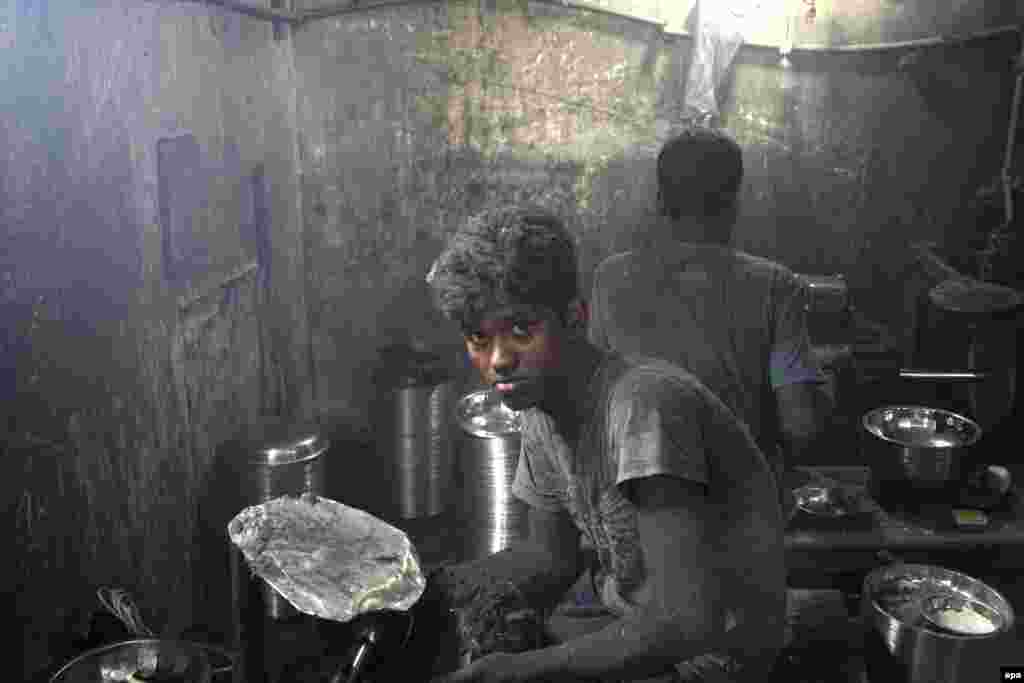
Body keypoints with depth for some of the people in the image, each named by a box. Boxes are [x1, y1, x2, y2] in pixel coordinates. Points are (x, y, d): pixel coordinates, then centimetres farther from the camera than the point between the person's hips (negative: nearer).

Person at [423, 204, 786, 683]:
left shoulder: (643, 401, -29)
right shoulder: (541, 410, -3)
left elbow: (687, 621, -32)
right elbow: (551, 557, 6)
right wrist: (419, 587, -6)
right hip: (630, 625, 7)